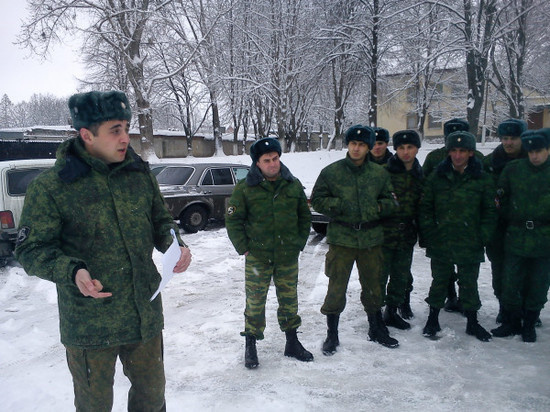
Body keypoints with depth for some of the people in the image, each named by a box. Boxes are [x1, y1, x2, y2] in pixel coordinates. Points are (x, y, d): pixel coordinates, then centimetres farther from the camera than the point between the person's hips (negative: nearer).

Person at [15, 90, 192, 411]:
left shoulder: (140, 174, 1)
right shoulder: (50, 187, -12)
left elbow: (161, 221, 12)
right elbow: (32, 249, -8)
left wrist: (175, 245, -9)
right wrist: (72, 272, -26)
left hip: (146, 313, 4)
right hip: (89, 323, -3)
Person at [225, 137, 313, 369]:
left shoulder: (294, 185, 5)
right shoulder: (245, 188, -5)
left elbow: (305, 217, 14)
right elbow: (233, 220, -1)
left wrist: (299, 244, 8)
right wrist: (243, 248, -6)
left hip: (288, 257, 3)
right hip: (257, 258, -3)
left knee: (289, 299, 13)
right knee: (255, 302, 4)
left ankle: (292, 343, 30)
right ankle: (250, 346, 21)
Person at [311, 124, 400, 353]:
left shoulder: (380, 173, 4)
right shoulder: (331, 172, -3)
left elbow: (392, 202, 12)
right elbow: (318, 200, -1)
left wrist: (377, 207, -9)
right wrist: (342, 205, -15)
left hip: (371, 239, 3)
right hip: (341, 239, -2)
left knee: (372, 286, 17)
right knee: (336, 287, 2)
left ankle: (377, 329, 37)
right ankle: (332, 334, 19)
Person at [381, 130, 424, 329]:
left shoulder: (420, 174, 9)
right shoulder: (384, 171, -8)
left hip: (407, 236, 5)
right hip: (384, 234, -5)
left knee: (401, 276, 14)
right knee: (380, 276, 1)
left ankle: (392, 312, 30)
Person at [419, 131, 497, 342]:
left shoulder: (482, 179, 0)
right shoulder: (437, 177, 2)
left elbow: (490, 212, 4)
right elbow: (425, 208, 5)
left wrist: (482, 238, -4)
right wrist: (429, 234, -3)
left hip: (470, 245, 0)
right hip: (440, 244, 1)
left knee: (469, 284, 12)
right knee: (439, 282, 11)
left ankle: (472, 322, 29)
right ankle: (433, 319, 27)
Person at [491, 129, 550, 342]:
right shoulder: (513, 169, 1)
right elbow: (501, 197, 12)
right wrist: (508, 218, 4)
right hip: (516, 237, 1)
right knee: (511, 283, 5)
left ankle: (529, 325, 28)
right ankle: (511, 322, 24)